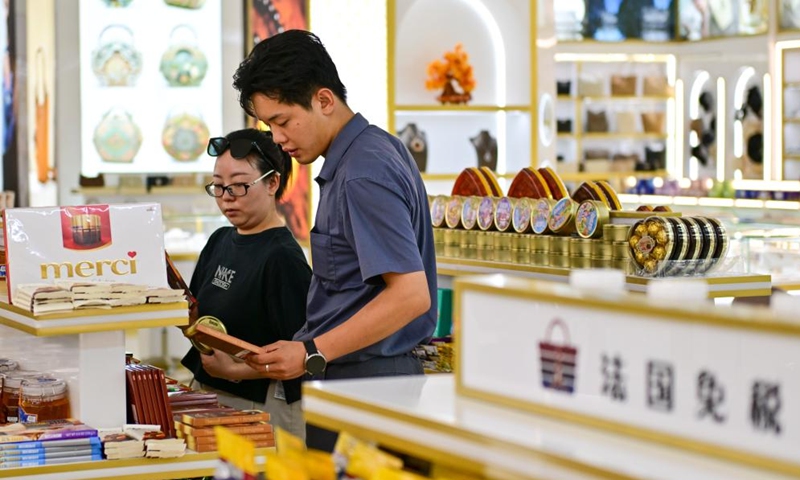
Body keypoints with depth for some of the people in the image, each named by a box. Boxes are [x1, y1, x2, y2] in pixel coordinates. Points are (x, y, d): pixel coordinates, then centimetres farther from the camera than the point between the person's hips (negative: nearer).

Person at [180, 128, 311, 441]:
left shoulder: (282, 257, -13)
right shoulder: (220, 241, 11)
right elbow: (197, 319, 19)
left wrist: (235, 370, -25)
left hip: (261, 405, -7)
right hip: (209, 395, 7)